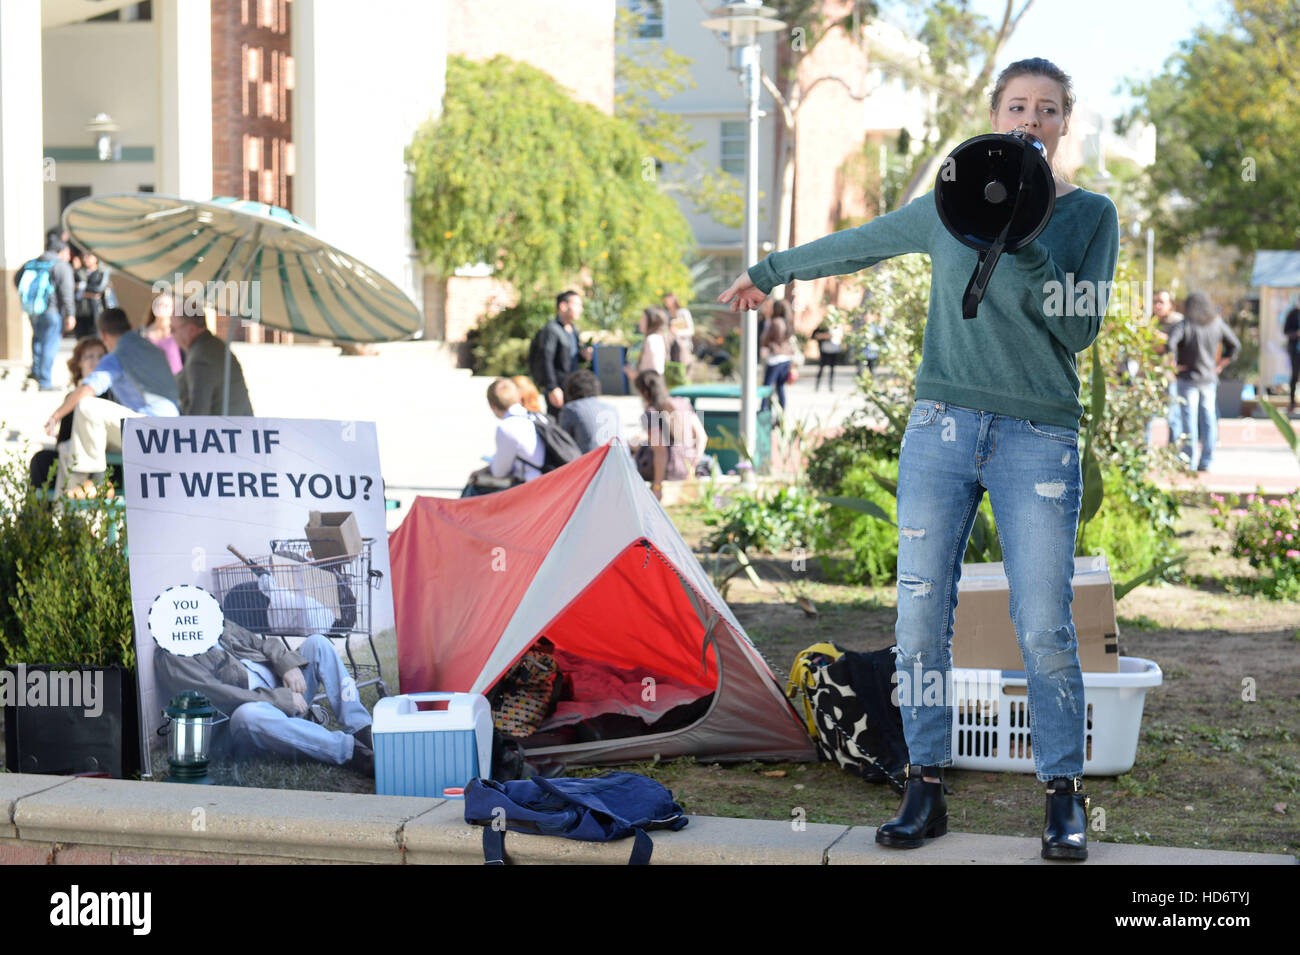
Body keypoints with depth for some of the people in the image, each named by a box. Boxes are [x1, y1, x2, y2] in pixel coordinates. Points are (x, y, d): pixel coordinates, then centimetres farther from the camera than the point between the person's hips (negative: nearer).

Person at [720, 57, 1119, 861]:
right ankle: (928, 790, 9)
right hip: (943, 428, 2)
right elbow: (857, 246, 24)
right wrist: (771, 271, 34)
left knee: (1045, 630, -5)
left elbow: (1080, 328, -4)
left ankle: (1065, 798, 9)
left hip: (1039, 440, -2)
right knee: (920, 621, -1)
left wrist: (1026, 248, -16)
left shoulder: (1090, 215, 6)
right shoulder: (949, 208, 11)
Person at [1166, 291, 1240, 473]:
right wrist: (1220, 365, 12)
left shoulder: (1185, 324, -11)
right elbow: (1235, 346, 8)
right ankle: (1206, 461, 10)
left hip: (1188, 377, -4)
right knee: (1208, 418, 8)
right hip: (1209, 378, 4)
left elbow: (1171, 343, -27)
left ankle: (1189, 462, 0)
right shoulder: (1217, 324, 2)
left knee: (1189, 419, 0)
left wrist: (1174, 364, -16)